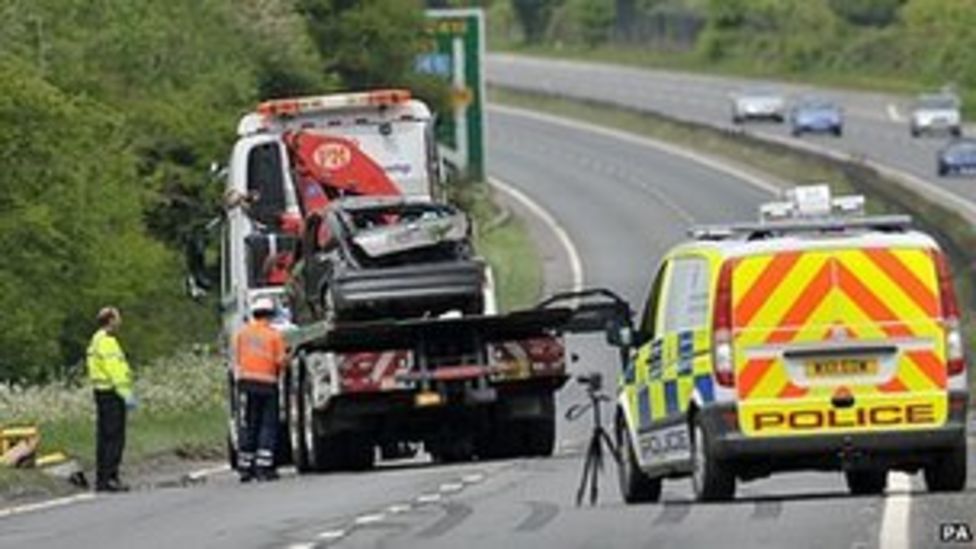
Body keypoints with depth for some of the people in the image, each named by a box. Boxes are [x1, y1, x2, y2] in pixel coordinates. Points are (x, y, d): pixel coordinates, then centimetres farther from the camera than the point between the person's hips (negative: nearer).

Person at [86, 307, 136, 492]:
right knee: (114, 437, -10)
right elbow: (114, 370, -20)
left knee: (105, 438, 12)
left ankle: (102, 479, 15)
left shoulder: (97, 340, 18)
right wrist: (126, 394, -21)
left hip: (102, 393, 11)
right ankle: (108, 479, -13)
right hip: (111, 393, -11)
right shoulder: (107, 341, -14)